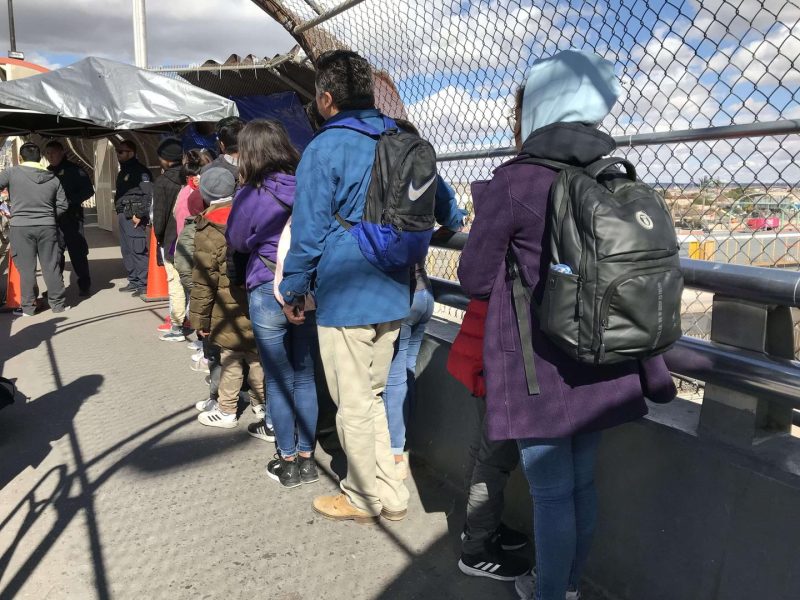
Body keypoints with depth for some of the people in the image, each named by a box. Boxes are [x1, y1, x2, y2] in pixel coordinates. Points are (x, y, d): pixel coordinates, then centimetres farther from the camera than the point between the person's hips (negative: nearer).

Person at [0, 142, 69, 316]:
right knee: (51, 266, 9)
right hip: (47, 227, 2)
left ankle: (28, 307, 12)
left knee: (26, 268, 6)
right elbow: (63, 205, 5)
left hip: (21, 227, -2)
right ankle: (58, 303, 15)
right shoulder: (53, 178, 4)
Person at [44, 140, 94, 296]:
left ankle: (84, 285, 7)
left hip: (71, 217, -5)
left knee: (77, 252, -2)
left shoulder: (74, 170, -3)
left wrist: (70, 201, -16)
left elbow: (88, 190, -8)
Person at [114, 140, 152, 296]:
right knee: (127, 251, 12)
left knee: (138, 250, -11)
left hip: (134, 217, -10)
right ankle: (134, 281, 20)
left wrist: (140, 215, -21)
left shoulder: (140, 171, -9)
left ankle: (144, 284, -7)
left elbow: (149, 194, -18)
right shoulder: (122, 172, 21)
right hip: (123, 216, 10)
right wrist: (119, 213, 17)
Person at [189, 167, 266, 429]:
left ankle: (226, 411, 15)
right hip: (257, 302, 6)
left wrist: (200, 316, -5)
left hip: (229, 308, -6)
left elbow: (203, 280, -13)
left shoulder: (208, 231, -13)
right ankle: (260, 401, 28)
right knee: (256, 353, 15)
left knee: (230, 357, 3)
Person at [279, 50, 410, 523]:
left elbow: (309, 229, -11)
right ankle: (390, 493, 30)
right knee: (372, 396, 20)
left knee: (354, 404, 8)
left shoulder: (325, 148, -12)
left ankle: (365, 499, 25)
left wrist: (293, 289, 1)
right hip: (395, 293, 7)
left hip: (345, 297, -7)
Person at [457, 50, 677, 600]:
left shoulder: (515, 182, -16)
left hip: (539, 372, -6)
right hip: (601, 369, 6)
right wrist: (653, 375, 16)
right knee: (583, 482, 20)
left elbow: (475, 279, -8)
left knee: (551, 492, 9)